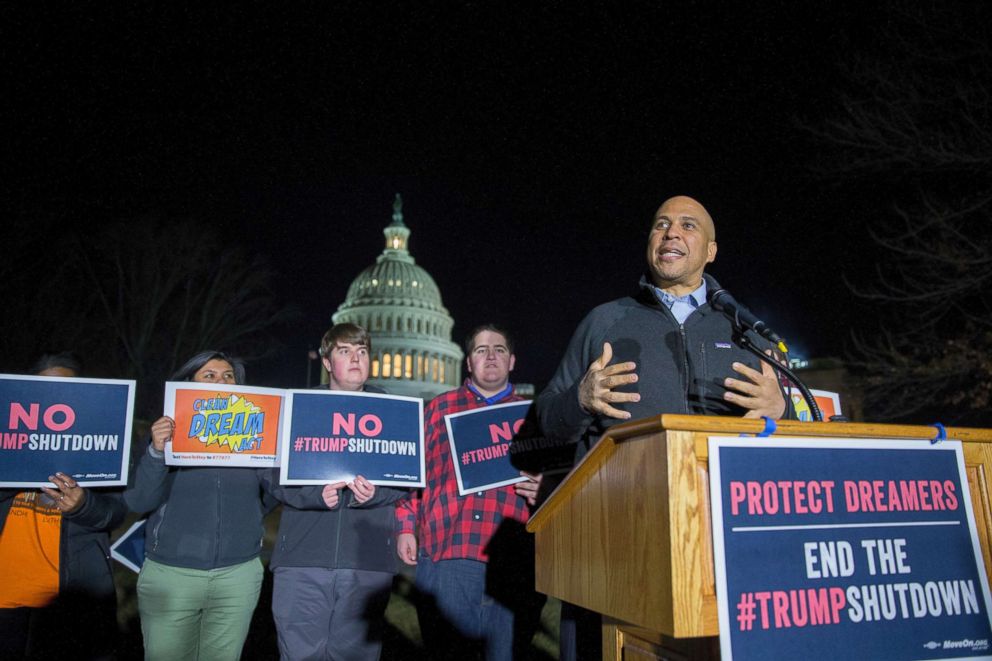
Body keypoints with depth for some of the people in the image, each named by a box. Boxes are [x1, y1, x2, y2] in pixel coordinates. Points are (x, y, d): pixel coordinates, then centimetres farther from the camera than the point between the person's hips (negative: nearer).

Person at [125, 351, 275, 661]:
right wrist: (156, 452, -23)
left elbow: (268, 497, 6)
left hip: (238, 575, 1)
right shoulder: (167, 433, 0)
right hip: (170, 573, -1)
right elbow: (139, 501, -9)